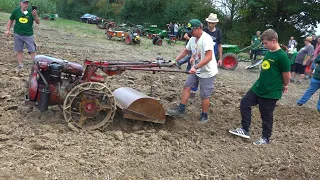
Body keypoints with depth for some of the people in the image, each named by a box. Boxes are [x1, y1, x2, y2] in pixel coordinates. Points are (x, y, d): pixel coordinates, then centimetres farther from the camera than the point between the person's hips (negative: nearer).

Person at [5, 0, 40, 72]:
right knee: (19, 51, 8)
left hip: (29, 35, -1)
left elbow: (38, 22, -9)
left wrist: (35, 15, -26)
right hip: (18, 35, 2)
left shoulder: (31, 12, -5)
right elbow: (11, 20, 12)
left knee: (32, 51, -3)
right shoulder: (16, 11, 0)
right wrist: (8, 30, 6)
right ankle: (20, 66, 16)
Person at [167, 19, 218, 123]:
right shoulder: (193, 39, 4)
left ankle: (204, 116, 19)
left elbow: (209, 57, -33)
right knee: (186, 87, 6)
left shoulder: (206, 39, -24)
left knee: (204, 95, 2)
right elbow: (186, 50, 18)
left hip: (207, 72, -8)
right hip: (196, 70, 8)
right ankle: (181, 110, 14)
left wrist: (196, 67, -37)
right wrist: (175, 60, 9)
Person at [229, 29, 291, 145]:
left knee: (266, 116, 6)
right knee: (244, 103, 9)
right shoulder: (268, 53, 5)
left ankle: (265, 138, 26)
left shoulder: (281, 56, -20)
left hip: (271, 92, -8)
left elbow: (287, 75, -13)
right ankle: (245, 130, 20)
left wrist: (284, 86, 2)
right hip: (258, 87, 8)